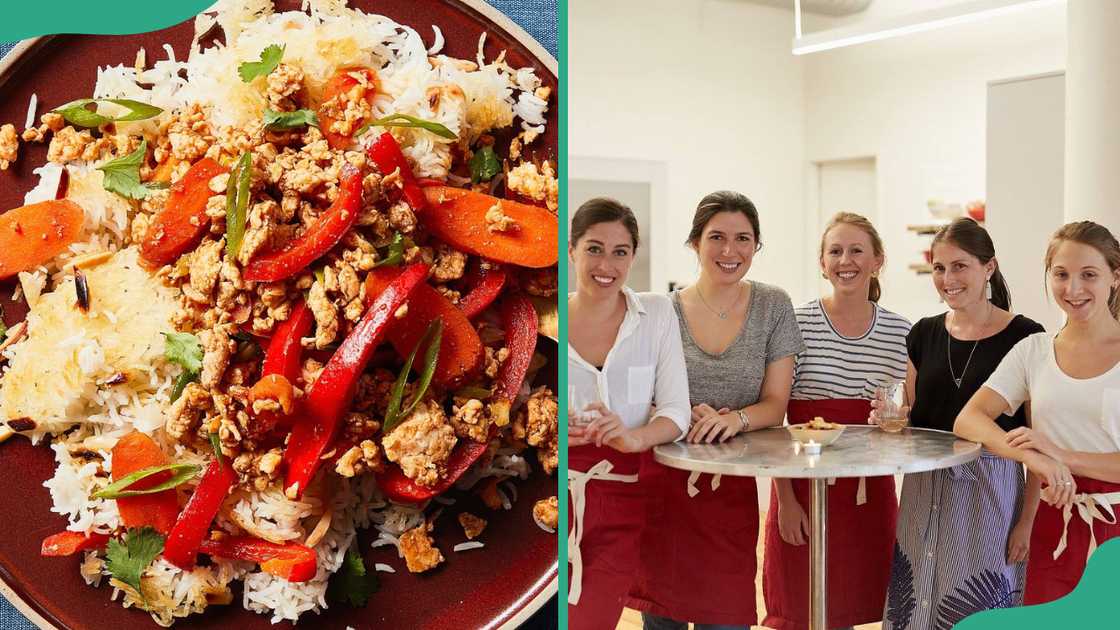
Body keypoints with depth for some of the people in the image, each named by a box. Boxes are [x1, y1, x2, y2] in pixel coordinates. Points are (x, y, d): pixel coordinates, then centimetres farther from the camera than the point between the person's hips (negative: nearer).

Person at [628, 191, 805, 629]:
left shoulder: (772, 306, 3)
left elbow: (775, 404, 1)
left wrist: (735, 419, -19)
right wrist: (686, 417, -16)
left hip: (733, 490, 0)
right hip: (661, 483, 0)